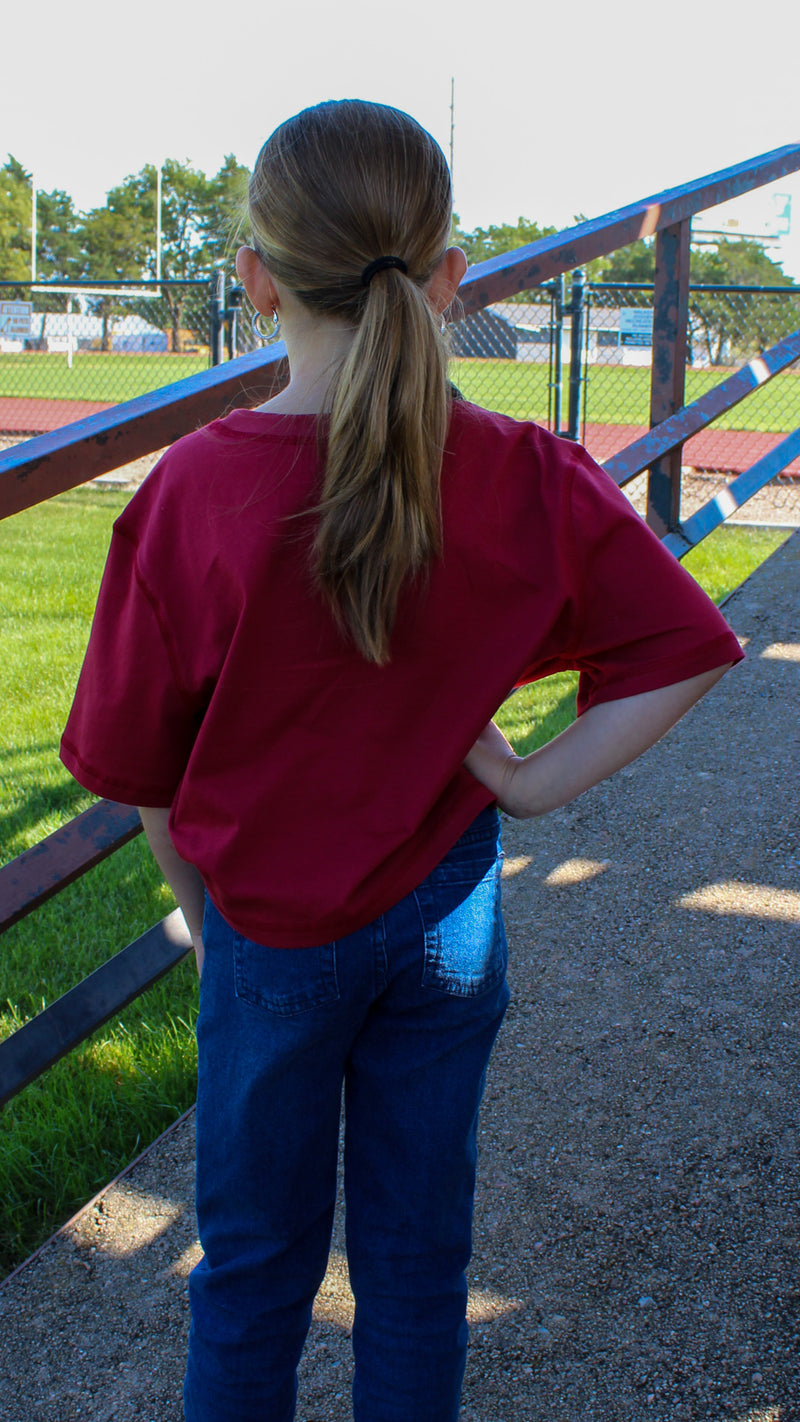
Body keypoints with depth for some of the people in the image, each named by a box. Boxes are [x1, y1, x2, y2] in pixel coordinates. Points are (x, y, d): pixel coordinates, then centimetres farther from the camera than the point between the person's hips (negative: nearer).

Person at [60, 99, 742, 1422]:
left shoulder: (193, 492, -20)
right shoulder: (524, 479, -14)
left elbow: (141, 767, -10)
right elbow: (688, 649, -8)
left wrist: (207, 915, 7)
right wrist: (534, 782, -6)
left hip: (272, 927, -2)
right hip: (447, 913, 2)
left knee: (255, 1262, 19)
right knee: (418, 1255, 20)